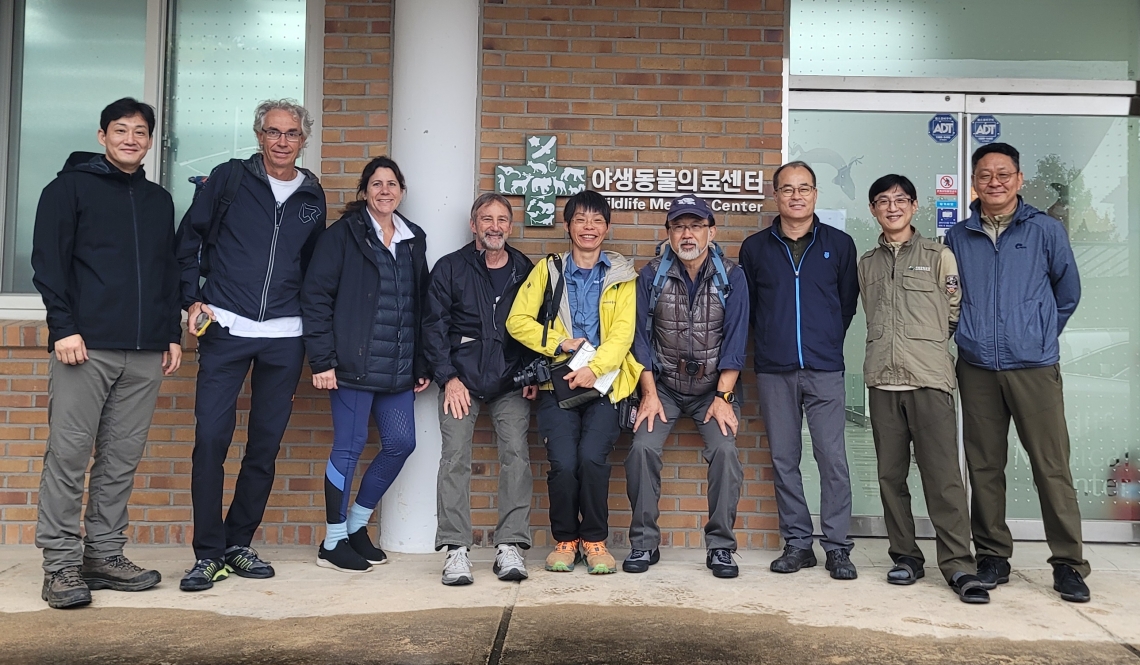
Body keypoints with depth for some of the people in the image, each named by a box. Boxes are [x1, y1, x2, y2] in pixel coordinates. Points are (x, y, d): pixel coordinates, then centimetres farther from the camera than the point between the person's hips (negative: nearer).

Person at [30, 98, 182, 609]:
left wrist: (174, 334, 14)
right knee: (69, 454, -4)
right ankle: (61, 563, 3)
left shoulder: (159, 201, 20)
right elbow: (48, 261, -2)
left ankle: (104, 554, 14)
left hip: (146, 354, 4)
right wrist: (63, 328, -11)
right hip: (86, 346, -4)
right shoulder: (70, 187, 6)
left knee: (122, 460, 6)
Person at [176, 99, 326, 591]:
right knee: (211, 439, -6)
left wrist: (312, 320, 10)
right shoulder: (229, 178, 2)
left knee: (266, 445, 7)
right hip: (226, 330, -2)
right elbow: (189, 240, 6)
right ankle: (208, 553, 5)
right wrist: (193, 298, -3)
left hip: (285, 338, 3)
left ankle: (239, 543, 21)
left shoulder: (312, 197, 10)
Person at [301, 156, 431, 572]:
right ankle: (333, 542, 14)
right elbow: (315, 296, -7)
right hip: (354, 363, -6)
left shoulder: (414, 240, 15)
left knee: (401, 442, 4)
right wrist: (322, 360, -12)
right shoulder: (344, 234, -2)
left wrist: (422, 364, 12)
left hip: (398, 367, 6)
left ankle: (356, 523, 24)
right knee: (349, 447, 0)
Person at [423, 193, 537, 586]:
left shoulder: (525, 271, 12)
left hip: (510, 382, 1)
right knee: (455, 455, -12)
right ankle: (456, 549, -10)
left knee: (516, 454, -11)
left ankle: (510, 546, -7)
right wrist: (448, 377, -6)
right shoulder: (450, 268, 7)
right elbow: (434, 326, 3)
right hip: (461, 379, -1)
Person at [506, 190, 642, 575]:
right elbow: (517, 321, 4)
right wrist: (560, 344, -8)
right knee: (563, 464, -15)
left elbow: (623, 331, -2)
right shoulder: (547, 270, 13)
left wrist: (594, 368, -16)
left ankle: (595, 540, 4)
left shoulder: (622, 275, 10)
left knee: (592, 459, -20)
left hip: (603, 384, 0)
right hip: (557, 383, 1)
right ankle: (565, 540, 10)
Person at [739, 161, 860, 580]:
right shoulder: (755, 247, 7)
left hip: (824, 369, -1)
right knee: (784, 459, 5)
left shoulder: (839, 244, 6)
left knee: (832, 458, -3)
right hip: (774, 371, 1)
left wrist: (827, 341, 11)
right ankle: (797, 543, 16)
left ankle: (837, 547, 7)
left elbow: (848, 302, 13)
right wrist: (770, 342, 12)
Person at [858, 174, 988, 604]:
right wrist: (891, 348, 12)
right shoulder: (866, 264, 17)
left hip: (930, 378, -3)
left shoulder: (939, 255, 8)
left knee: (942, 474, -7)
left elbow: (956, 314, 8)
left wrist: (927, 343, 8)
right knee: (890, 475, 6)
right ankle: (905, 556, 15)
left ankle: (958, 564, -2)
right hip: (882, 379, 4)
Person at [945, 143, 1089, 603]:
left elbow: (1068, 290, 13)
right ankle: (993, 556, 17)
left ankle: (1068, 564, 9)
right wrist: (969, 334, 12)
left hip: (1034, 367, -2)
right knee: (984, 466, 7)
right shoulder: (958, 237, 9)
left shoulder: (1045, 230, 4)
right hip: (977, 369, 2)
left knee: (1052, 466, -2)